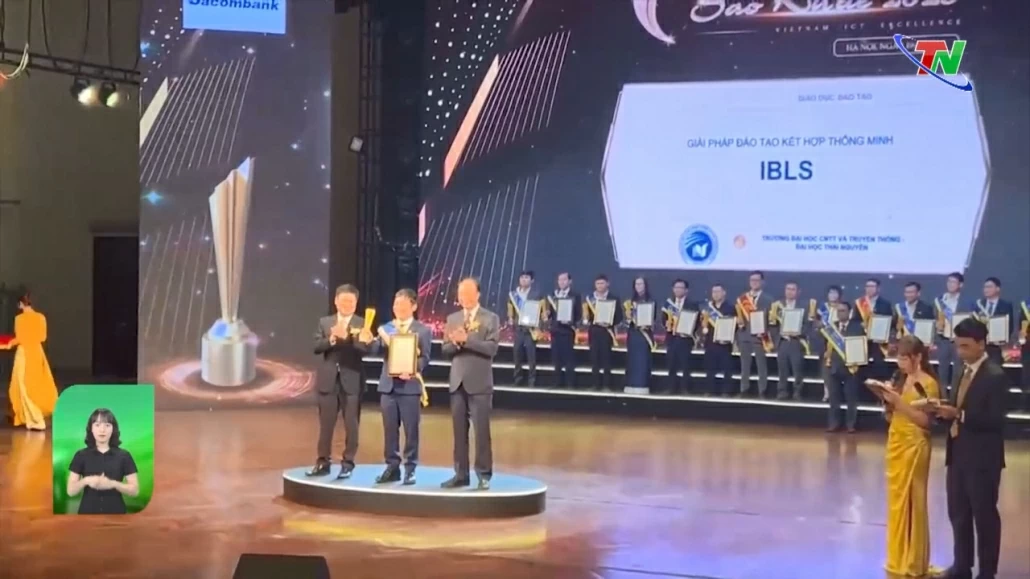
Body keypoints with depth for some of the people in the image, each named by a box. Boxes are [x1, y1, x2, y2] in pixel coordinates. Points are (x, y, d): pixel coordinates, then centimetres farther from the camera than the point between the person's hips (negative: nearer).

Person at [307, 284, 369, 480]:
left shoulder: (362, 324, 0)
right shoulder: (324, 322, 9)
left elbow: (365, 348, -13)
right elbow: (316, 347, 0)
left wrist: (346, 337, -26)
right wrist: (331, 339, -17)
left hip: (352, 381, -2)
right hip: (328, 380, 2)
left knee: (351, 425, 1)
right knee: (325, 424, 7)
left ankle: (348, 463, 9)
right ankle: (323, 462, 15)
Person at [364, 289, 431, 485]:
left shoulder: (423, 330, 1)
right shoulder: (386, 328, 12)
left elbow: (424, 358, -5)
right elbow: (376, 350, -2)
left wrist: (412, 371, -24)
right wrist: (368, 342, -24)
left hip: (410, 385, -4)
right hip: (388, 384, 4)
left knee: (411, 430, 0)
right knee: (390, 429, 7)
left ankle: (410, 469, 8)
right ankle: (392, 467, 15)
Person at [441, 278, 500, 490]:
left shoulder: (491, 319, -2)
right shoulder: (452, 319, 12)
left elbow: (491, 348, -13)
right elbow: (446, 349, 9)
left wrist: (466, 340, -19)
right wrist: (455, 343, -13)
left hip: (479, 383, -4)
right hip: (457, 382, 5)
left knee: (481, 431, -3)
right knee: (459, 431, 7)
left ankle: (484, 475, 4)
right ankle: (461, 474, 13)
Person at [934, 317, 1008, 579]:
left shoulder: (995, 375, -14)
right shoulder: (964, 371, 12)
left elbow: (995, 419, -20)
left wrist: (959, 414, -26)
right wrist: (946, 411, -5)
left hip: (982, 457, -8)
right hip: (958, 454, 8)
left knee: (984, 515, 3)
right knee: (958, 513, 14)